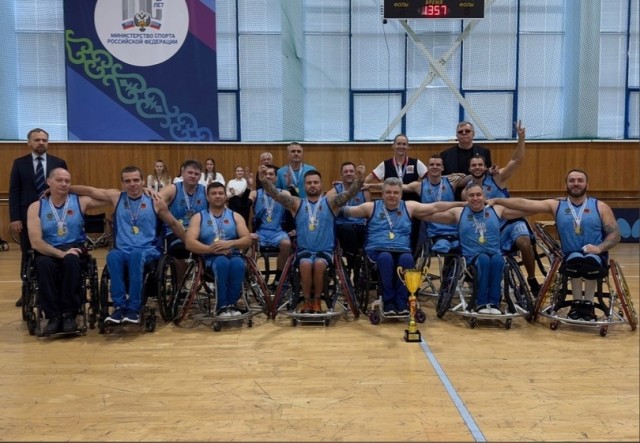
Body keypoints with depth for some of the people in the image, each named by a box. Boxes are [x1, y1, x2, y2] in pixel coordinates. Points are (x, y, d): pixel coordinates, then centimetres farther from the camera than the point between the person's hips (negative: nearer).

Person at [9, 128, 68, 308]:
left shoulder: (59, 163, 5)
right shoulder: (19, 163, 5)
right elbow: (14, 192, 1)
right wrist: (14, 218, -7)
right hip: (27, 216, 0)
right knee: (28, 256, 7)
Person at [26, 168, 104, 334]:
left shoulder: (80, 201, 6)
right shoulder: (36, 207, 3)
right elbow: (36, 242, -7)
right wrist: (60, 253, -21)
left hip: (75, 249, 0)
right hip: (48, 252, 0)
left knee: (71, 260, -36)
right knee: (43, 264, -35)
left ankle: (69, 314, -24)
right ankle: (54, 316, -24)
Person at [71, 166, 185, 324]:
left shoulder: (156, 202, 5)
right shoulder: (116, 197, 10)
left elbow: (174, 224, 13)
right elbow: (89, 190, 13)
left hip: (148, 251, -2)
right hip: (123, 250, 2)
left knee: (136, 255, -37)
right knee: (112, 256, -33)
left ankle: (134, 307, -29)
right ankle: (119, 305, -25)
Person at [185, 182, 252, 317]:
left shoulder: (235, 216, 15)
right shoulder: (198, 217, 11)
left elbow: (247, 240, 4)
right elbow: (190, 243, -4)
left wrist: (230, 243, -17)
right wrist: (212, 249, -19)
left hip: (233, 255, 1)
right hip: (211, 257, -1)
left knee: (238, 264, -35)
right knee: (222, 263, -37)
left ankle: (231, 304, -25)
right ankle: (222, 306, -30)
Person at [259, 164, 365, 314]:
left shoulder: (330, 202, 6)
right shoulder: (297, 203, 8)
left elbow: (349, 194, -10)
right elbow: (276, 195, -5)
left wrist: (359, 179, -28)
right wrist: (263, 179, -22)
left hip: (325, 250, 0)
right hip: (304, 250, 1)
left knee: (319, 264, -31)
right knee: (306, 264, -31)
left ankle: (317, 301, -9)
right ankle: (307, 301, -9)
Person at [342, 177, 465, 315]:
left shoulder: (409, 207, 16)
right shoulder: (371, 207, 12)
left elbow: (435, 207, 15)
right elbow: (348, 211, 9)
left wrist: (462, 203, 13)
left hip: (402, 251, 1)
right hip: (377, 250, -1)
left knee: (407, 259, -34)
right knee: (386, 258, -36)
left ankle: (402, 301, -19)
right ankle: (388, 301, -19)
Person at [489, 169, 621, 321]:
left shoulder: (600, 207, 5)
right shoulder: (556, 205, 6)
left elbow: (615, 234, 2)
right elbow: (524, 204, 1)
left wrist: (600, 248, -17)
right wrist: (496, 200, -5)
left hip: (596, 257, 0)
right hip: (571, 258, 1)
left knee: (590, 260, -34)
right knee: (576, 258, -33)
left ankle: (588, 304, -15)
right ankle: (576, 303, -14)